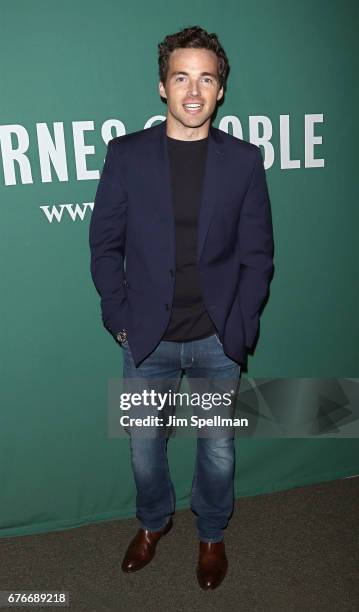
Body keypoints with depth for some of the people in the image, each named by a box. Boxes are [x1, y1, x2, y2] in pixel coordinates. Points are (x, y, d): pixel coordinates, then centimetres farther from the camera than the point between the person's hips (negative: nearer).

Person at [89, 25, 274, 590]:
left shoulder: (244, 160, -2)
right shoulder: (126, 154, -3)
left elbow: (257, 254, -1)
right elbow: (105, 245, 0)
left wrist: (240, 328, -6)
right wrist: (121, 320, -5)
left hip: (219, 341, 0)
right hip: (148, 339, 1)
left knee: (219, 449, 16)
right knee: (144, 445, 17)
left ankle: (211, 535, 44)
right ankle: (153, 522, 48)